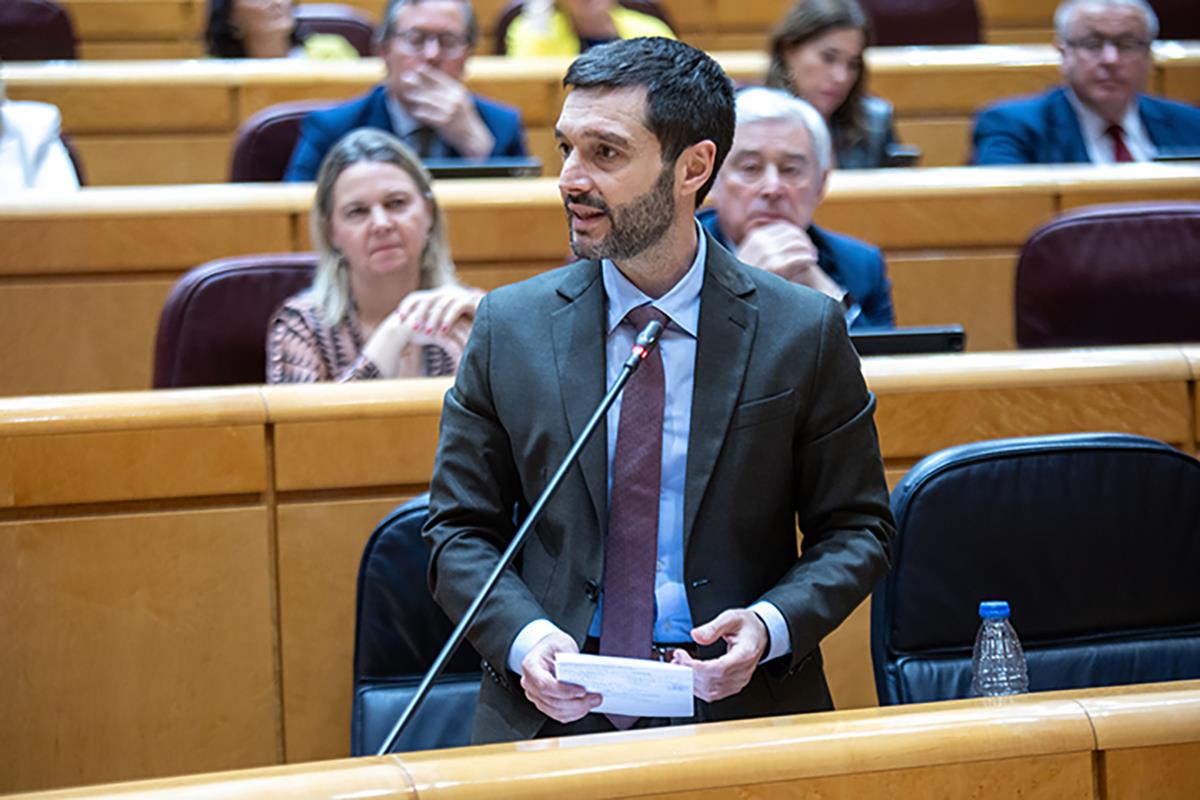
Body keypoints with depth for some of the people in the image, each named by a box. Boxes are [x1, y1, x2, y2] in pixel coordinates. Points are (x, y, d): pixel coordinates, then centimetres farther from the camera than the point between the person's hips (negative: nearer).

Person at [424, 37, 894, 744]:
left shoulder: (806, 332, 3)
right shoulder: (509, 327, 7)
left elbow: (856, 531, 9)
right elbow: (460, 531, 11)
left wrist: (770, 626, -10)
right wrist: (525, 637, -9)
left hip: (741, 709, 0)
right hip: (552, 715, 1)